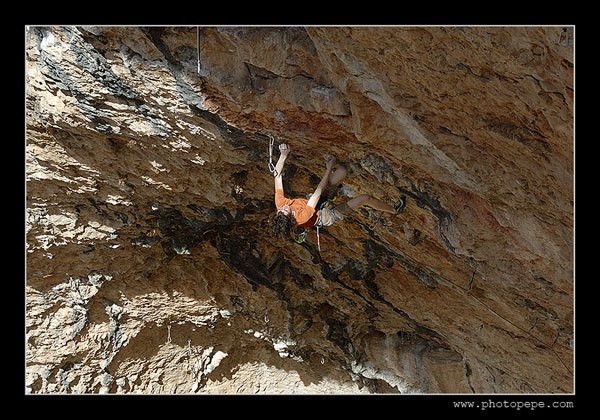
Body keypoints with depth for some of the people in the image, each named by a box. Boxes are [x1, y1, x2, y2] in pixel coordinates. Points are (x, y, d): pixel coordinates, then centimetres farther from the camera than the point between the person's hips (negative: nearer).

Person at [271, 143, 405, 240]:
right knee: (366, 198, -7)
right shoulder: (303, 216, -42)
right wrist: (329, 169, -29)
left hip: (315, 199, 6)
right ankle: (394, 210, 21)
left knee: (342, 170, -3)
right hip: (328, 214, -6)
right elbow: (319, 192, -36)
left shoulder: (280, 204, -27)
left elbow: (277, 175, -24)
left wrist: (283, 156, -32)